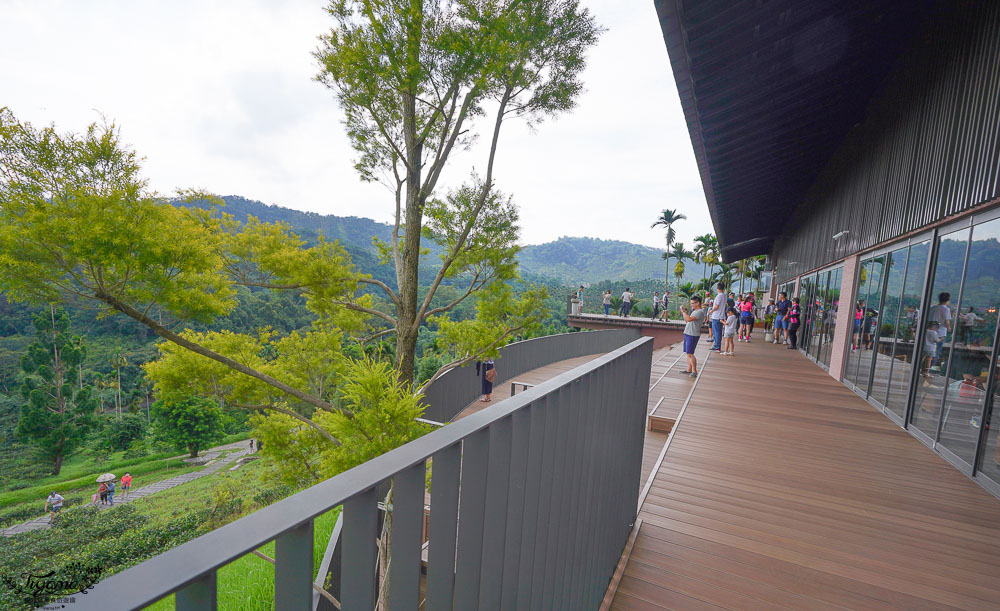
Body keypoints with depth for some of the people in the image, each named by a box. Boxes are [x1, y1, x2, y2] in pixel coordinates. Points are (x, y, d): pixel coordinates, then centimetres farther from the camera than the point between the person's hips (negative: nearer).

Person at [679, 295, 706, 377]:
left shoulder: (700, 312, -15)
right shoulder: (694, 311, 16)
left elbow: (689, 319, -28)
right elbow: (686, 321, 21)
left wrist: (683, 311, -15)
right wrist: (683, 313, 8)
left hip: (693, 335, -9)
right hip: (687, 334, 9)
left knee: (690, 354, -9)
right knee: (688, 353, 12)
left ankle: (694, 371, -1)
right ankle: (689, 370, 18)